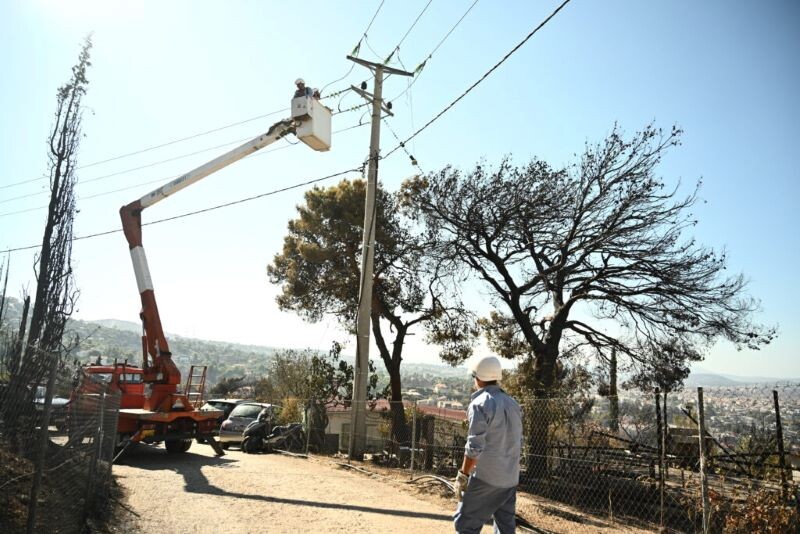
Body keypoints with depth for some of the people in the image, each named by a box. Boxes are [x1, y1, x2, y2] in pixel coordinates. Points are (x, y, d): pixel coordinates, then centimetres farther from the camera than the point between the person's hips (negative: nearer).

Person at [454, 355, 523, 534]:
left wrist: (463, 475, -11)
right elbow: (518, 442, 15)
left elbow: (474, 447, -18)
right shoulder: (513, 403, 9)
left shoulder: (480, 403, -14)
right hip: (510, 477, 8)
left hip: (486, 477, -7)